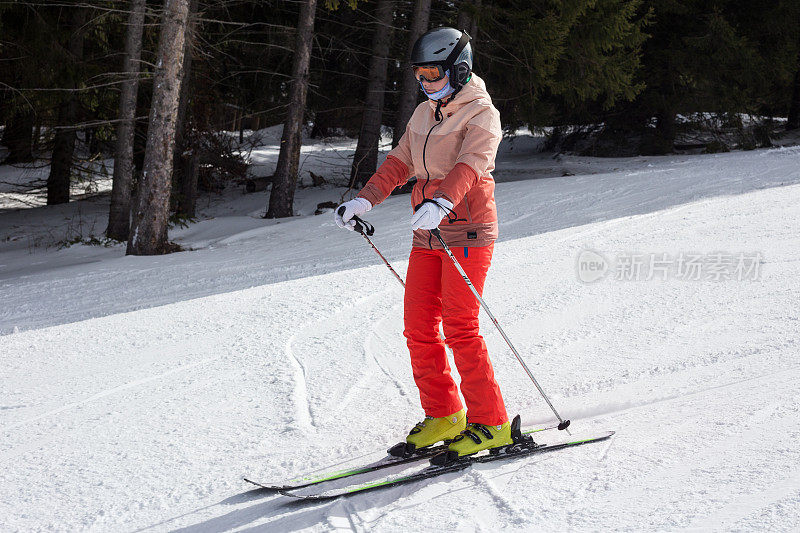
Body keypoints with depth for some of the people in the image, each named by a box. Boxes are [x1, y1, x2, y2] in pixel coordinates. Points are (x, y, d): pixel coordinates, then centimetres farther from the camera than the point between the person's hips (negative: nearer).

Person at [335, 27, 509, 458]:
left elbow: (470, 165, -24)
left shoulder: (481, 113, -8)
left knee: (459, 329, -11)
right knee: (418, 328, 3)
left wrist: (441, 202, -42)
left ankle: (491, 424, -5)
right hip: (428, 234, 7)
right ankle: (444, 416, 14)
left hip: (467, 230, -7)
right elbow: (399, 164, 16)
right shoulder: (424, 115, 16)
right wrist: (364, 201, 1)